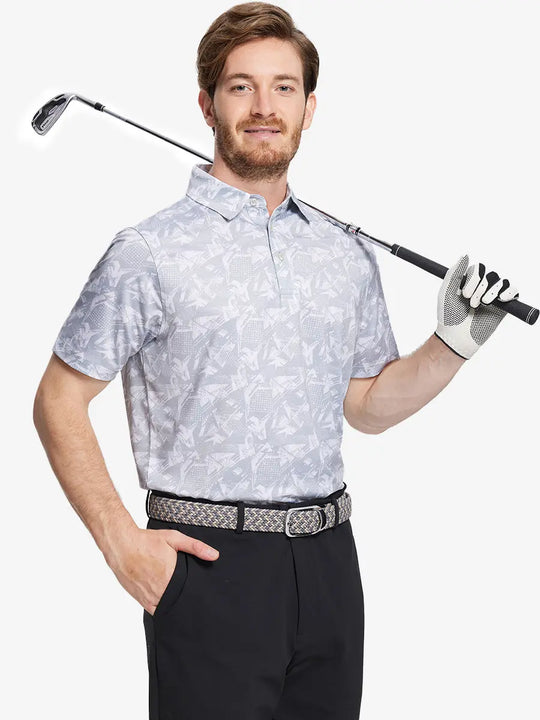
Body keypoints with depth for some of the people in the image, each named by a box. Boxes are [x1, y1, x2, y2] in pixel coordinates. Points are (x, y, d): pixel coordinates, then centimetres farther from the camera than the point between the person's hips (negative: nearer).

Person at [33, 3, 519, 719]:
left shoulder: (350, 257, 10)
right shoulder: (150, 252, -5)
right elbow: (58, 402, -2)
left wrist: (456, 340, 4)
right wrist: (122, 544, -9)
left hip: (327, 558, 5)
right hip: (209, 561, -4)